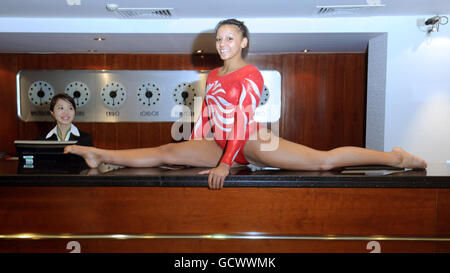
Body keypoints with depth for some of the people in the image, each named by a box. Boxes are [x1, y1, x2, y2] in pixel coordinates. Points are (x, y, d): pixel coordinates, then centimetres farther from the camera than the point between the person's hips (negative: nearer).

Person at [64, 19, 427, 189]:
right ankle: (101, 156, -3)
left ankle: (393, 157, -4)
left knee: (324, 160, -15)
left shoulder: (251, 75, -7)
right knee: (166, 152, -6)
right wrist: (195, 156, 14)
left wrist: (226, 163, -26)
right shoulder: (213, 76, 15)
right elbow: (206, 117, 16)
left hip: (252, 144, -6)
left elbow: (243, 118, -18)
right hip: (219, 145, 6)